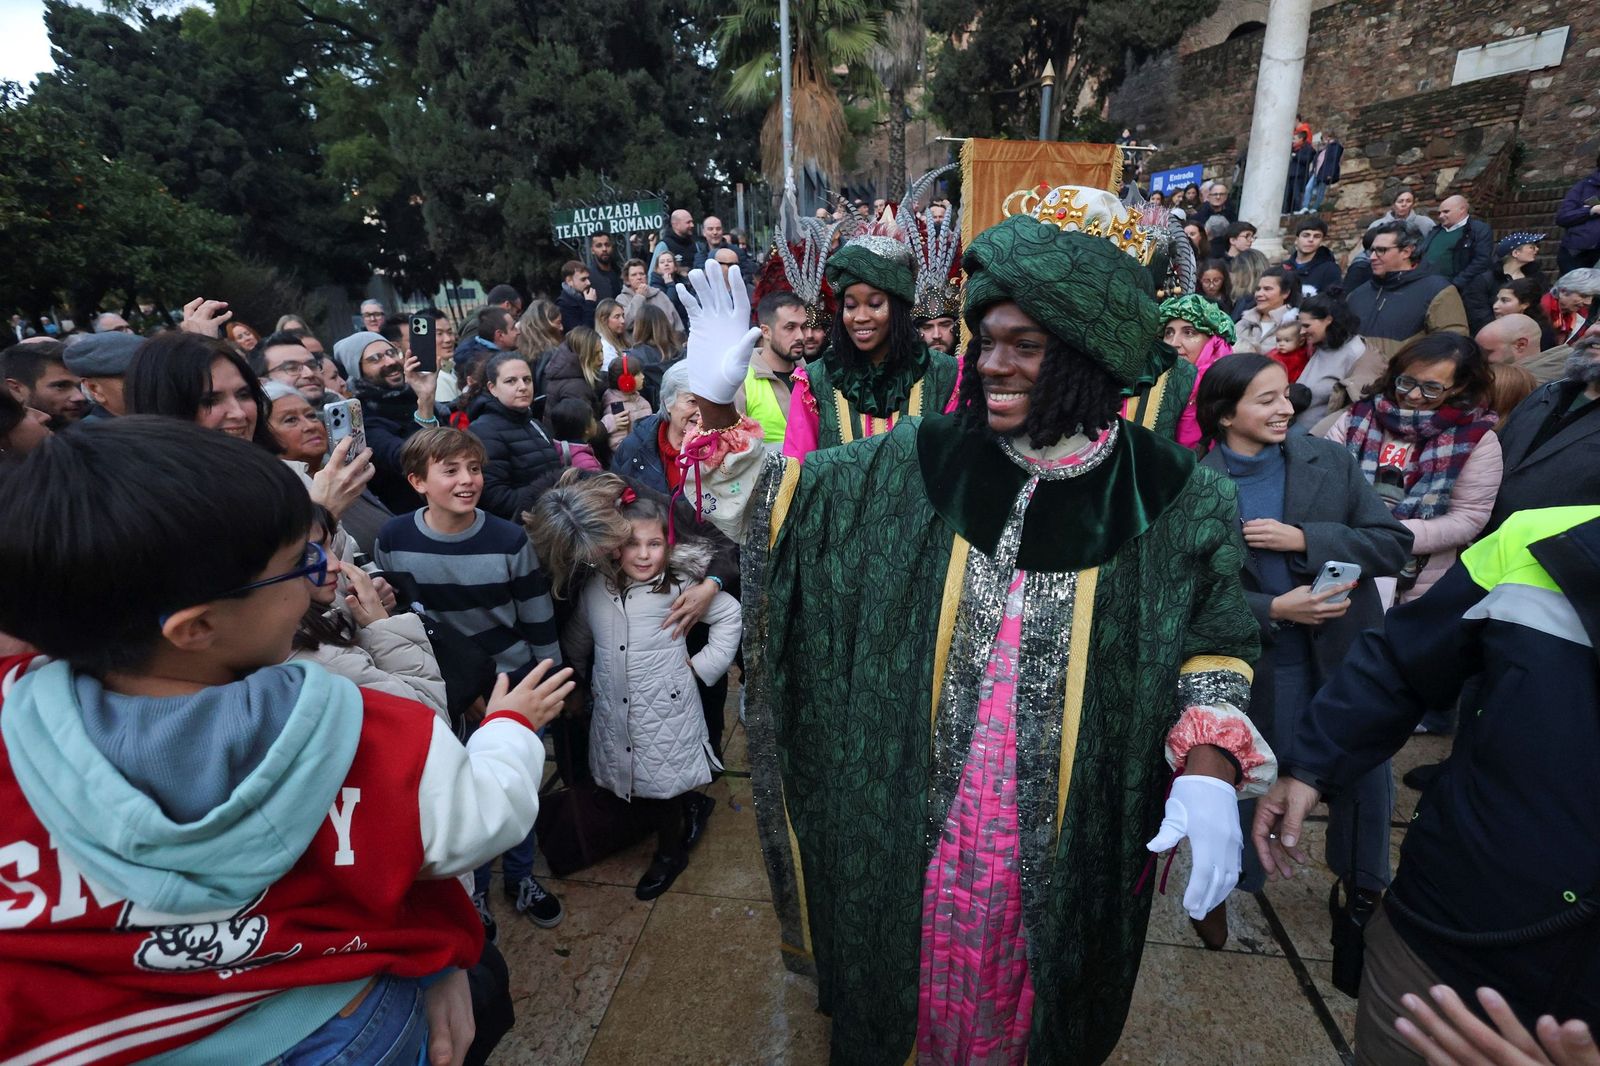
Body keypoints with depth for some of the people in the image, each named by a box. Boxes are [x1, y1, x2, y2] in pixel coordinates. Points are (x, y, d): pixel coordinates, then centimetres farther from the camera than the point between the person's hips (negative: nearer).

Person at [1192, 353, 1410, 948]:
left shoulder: (1330, 462, -4)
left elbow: (1395, 544, -8)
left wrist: (1304, 539, -20)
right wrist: (1271, 610, -22)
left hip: (1346, 653, 3)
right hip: (1258, 663, -3)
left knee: (1365, 772, 19)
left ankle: (1362, 882, 47)